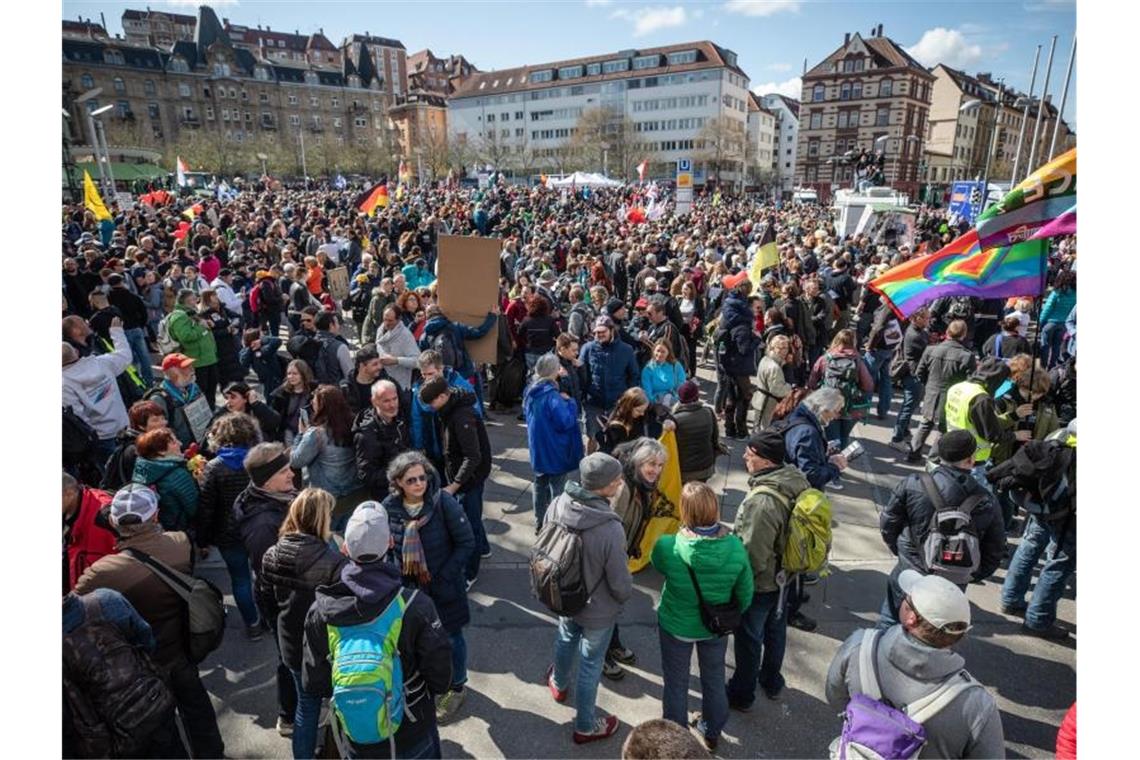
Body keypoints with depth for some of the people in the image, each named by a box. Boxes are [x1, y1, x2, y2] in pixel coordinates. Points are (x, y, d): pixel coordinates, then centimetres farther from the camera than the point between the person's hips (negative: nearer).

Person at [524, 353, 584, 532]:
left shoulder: (532, 391, 0)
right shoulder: (552, 395, -26)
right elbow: (566, 421, -26)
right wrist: (569, 401, -11)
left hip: (538, 450, 8)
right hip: (554, 451, -8)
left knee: (540, 486, 20)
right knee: (557, 490, 7)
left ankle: (540, 524, 32)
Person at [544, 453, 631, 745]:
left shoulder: (558, 504, -22)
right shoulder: (611, 529, -38)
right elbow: (621, 583, -24)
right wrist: (625, 596, 0)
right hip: (597, 610, -5)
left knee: (565, 639, 33)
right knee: (590, 665, 18)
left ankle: (559, 683, 63)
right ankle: (585, 726, 43)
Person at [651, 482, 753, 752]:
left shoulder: (667, 547, -32)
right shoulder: (735, 548, -26)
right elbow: (745, 597, -12)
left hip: (676, 626, -2)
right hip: (716, 628, 2)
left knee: (676, 684, 23)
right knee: (714, 680, 29)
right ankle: (712, 733, 53)